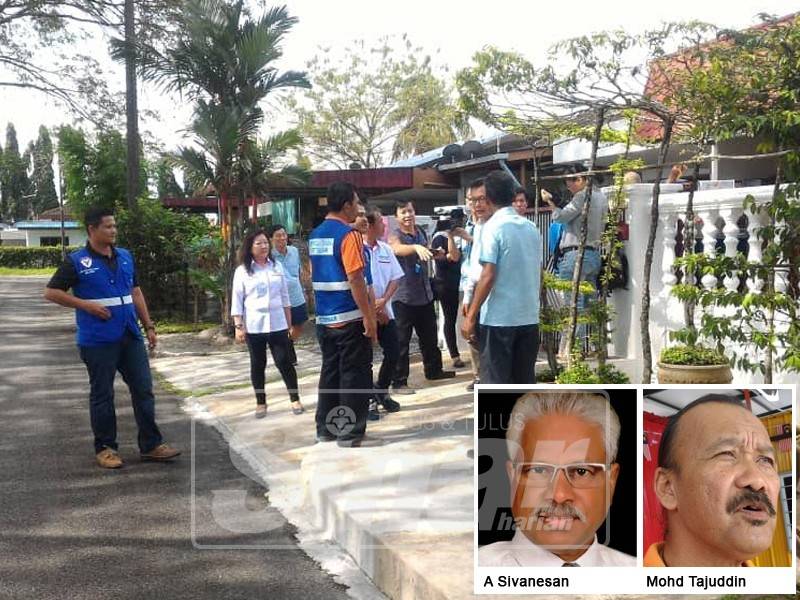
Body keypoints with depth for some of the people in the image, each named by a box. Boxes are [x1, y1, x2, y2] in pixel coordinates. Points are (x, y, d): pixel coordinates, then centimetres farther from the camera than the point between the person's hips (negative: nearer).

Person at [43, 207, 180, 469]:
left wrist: (149, 326, 14)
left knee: (144, 390, 6)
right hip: (98, 340, -5)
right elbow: (51, 292, -4)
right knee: (102, 395, 5)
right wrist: (86, 305, -14)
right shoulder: (77, 261, -5)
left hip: (130, 337, 5)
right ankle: (105, 448, 17)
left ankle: (151, 445, 14)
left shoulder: (125, 257, 11)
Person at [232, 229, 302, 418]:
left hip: (277, 324, 1)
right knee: (258, 365, 8)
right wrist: (238, 326, -7)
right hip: (254, 326, -1)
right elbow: (237, 301, -1)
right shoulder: (242, 271, -1)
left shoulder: (277, 267, 7)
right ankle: (261, 403, 19)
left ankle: (295, 399, 12)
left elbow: (285, 297, 10)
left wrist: (289, 323, 10)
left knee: (284, 362, 0)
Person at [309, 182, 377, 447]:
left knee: (330, 371, 14)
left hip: (324, 318, 8)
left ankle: (326, 427, 19)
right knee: (355, 374, 1)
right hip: (350, 318, -7)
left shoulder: (315, 236, 10)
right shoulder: (348, 235, -14)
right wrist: (368, 316, -16)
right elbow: (355, 279, -19)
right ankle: (351, 431, 5)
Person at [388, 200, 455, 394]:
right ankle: (399, 382, 2)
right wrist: (416, 247, -55)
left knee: (429, 336, 19)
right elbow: (398, 249, -36)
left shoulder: (421, 233, 8)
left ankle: (433, 370, 36)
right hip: (403, 297, -7)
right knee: (401, 341, -3)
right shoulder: (394, 236, -12)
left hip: (425, 294, 7)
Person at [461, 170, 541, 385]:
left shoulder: (493, 227, -11)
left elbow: (488, 277, -17)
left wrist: (471, 316, -12)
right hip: (529, 317, 6)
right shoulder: (532, 228, 10)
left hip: (499, 318, -6)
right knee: (525, 380, 12)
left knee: (495, 382, 0)